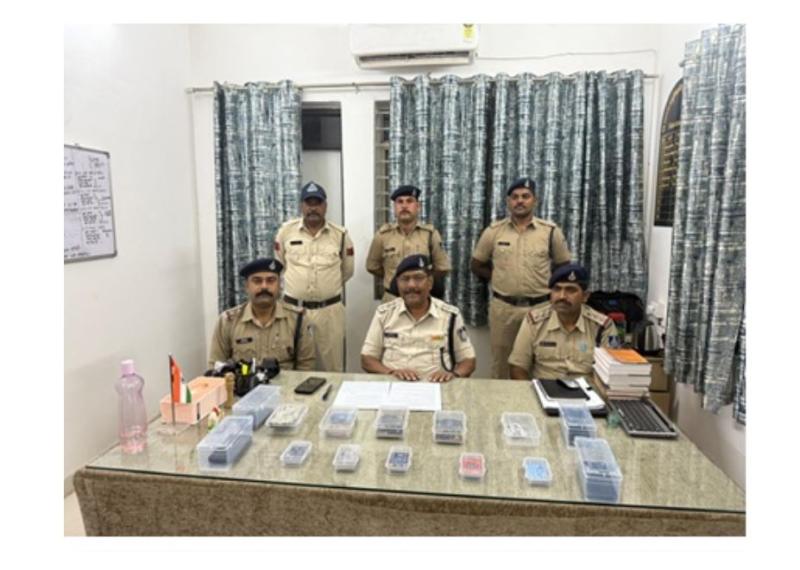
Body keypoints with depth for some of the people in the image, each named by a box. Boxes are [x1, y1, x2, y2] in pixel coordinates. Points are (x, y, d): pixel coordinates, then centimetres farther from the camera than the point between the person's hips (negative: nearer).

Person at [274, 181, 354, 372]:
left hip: (329, 310, 0)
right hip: (293, 308, 0)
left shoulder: (340, 234, 1)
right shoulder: (286, 231, 0)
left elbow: (347, 270, 13)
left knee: (331, 367, 8)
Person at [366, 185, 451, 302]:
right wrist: (391, 277, 9)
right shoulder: (383, 235, -5)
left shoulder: (430, 234, -5)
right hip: (392, 300, 0)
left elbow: (442, 267, 4)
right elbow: (372, 266, 9)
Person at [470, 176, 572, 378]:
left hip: (539, 307, 0)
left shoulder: (551, 231, -1)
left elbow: (563, 266, 9)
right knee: (500, 363, 11)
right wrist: (501, 278, 4)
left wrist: (544, 282, 2)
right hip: (502, 306, 1)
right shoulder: (493, 231, 1)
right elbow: (476, 265, 10)